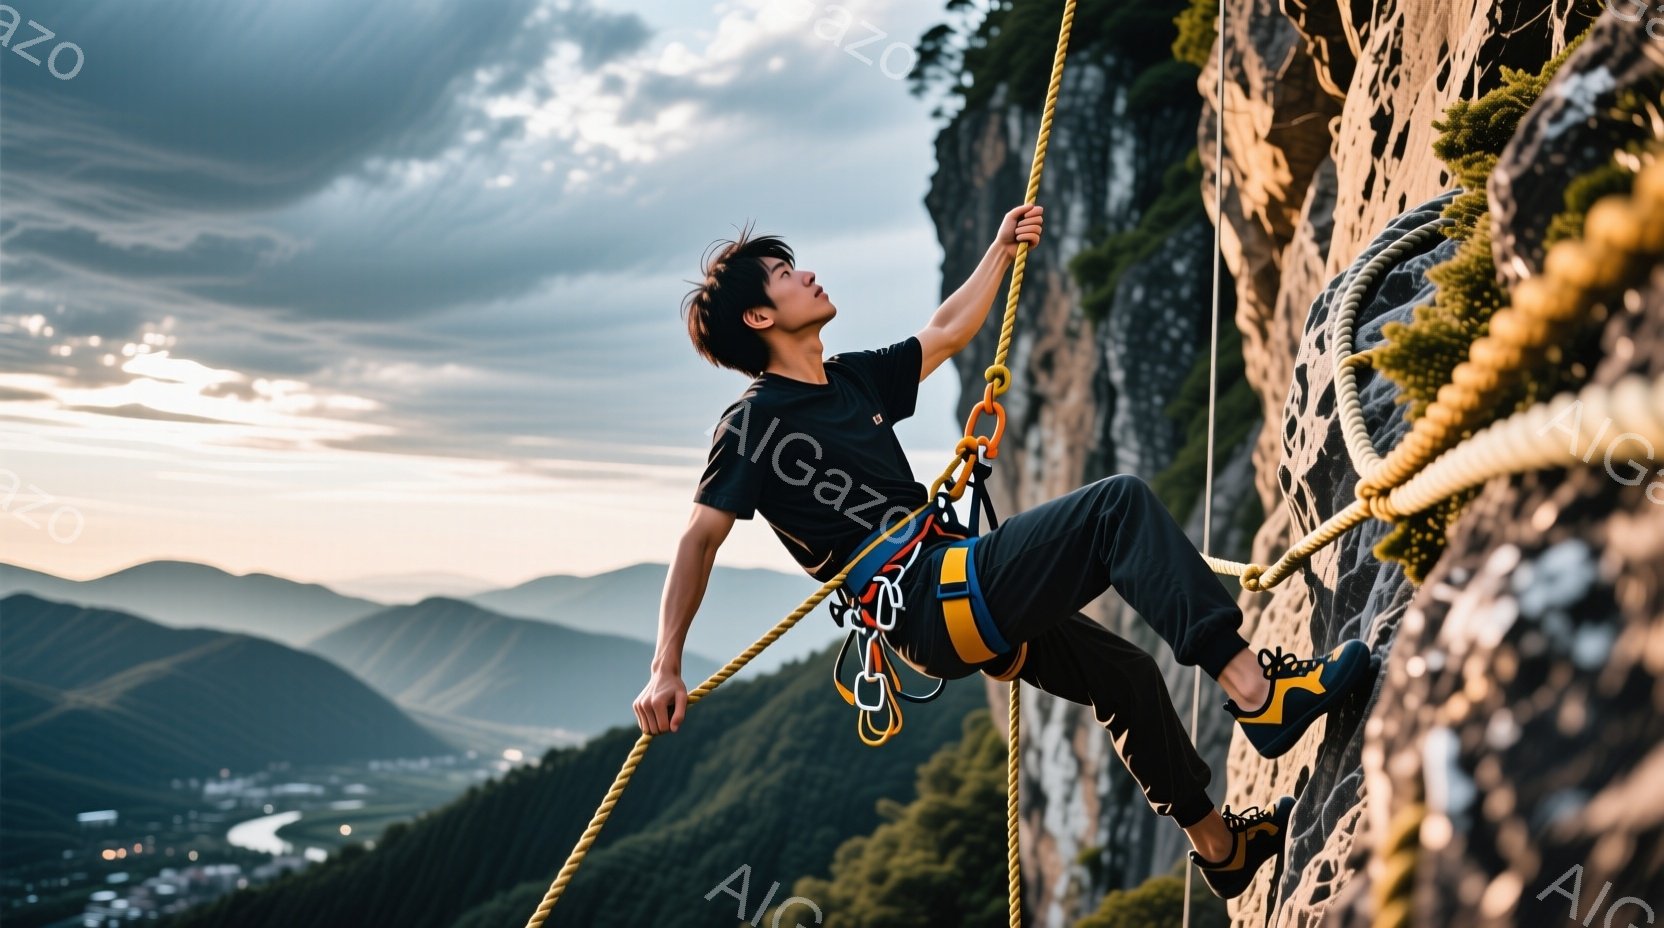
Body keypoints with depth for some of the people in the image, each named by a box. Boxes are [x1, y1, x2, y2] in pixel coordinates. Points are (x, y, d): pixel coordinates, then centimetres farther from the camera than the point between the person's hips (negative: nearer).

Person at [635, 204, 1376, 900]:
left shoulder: (853, 379, 17)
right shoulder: (753, 422, -7)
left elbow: (946, 333, 30)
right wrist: (665, 667, -18)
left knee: (1124, 674, 19)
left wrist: (1001, 250, 30)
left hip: (961, 602, 9)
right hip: (928, 603, -9)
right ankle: (1256, 690, -26)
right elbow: (699, 538, -11)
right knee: (1119, 504, -19)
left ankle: (1216, 842, 34)